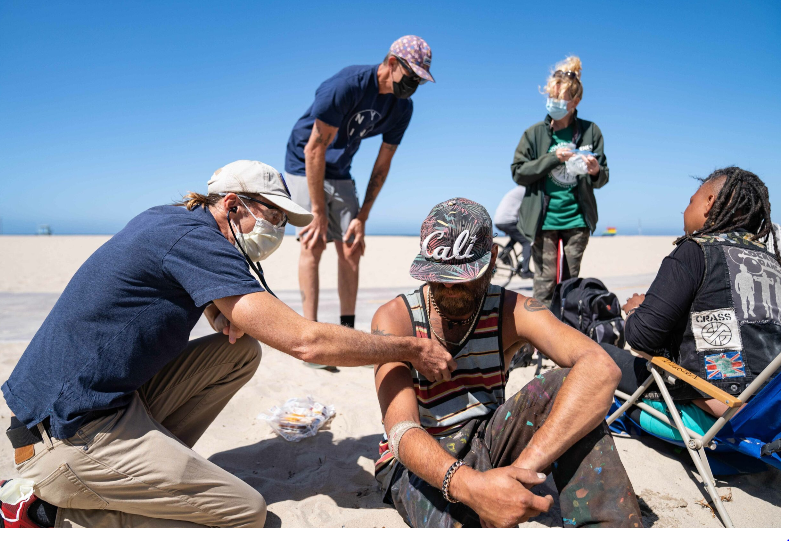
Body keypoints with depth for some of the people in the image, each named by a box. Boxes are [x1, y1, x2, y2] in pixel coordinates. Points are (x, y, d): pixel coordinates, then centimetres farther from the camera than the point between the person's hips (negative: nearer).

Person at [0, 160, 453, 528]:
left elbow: (227, 320, 24)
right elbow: (307, 341, -26)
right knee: (245, 512, -11)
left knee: (242, 352, 7)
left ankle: (154, 460, 8)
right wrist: (414, 350, -16)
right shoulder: (193, 239, -21)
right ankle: (60, 512, -2)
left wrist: (233, 318, -2)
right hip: (72, 431, -9)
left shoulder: (168, 221, 9)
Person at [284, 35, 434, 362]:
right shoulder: (346, 85, -27)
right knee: (314, 244, -16)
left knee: (351, 247, -2)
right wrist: (318, 213, -26)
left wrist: (362, 217, -9)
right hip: (305, 166, -6)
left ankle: (347, 333, 4)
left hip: (340, 173, 6)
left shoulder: (402, 107, -8)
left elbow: (382, 165, -4)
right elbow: (314, 149, -26)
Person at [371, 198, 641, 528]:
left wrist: (523, 466, -45)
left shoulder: (511, 312, -12)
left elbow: (600, 368, -31)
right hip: (417, 460, -3)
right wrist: (467, 485, -48)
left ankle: (607, 525, -22)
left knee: (569, 386, -24)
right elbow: (401, 430, -26)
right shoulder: (394, 319, -16)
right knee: (461, 520, -42)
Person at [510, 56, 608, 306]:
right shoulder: (535, 133, 0)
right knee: (545, 281, 2)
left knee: (572, 279, 11)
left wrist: (595, 172, -19)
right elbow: (518, 173, -5)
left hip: (578, 219, 1)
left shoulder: (590, 131, 1)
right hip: (544, 219, -1)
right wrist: (552, 158, -15)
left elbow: (602, 178, 5)